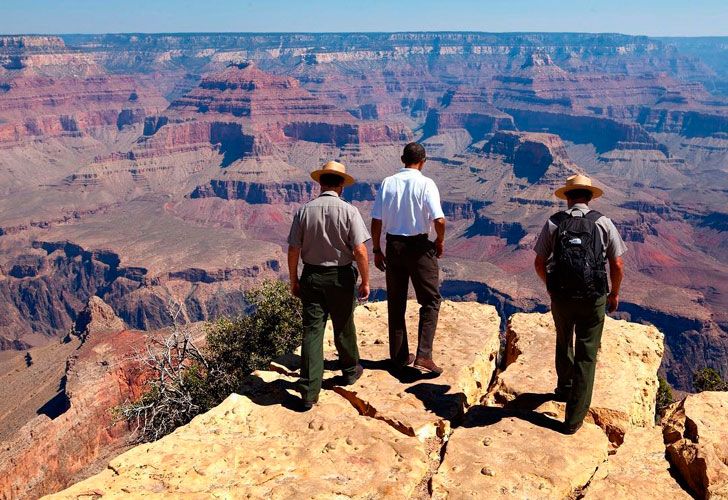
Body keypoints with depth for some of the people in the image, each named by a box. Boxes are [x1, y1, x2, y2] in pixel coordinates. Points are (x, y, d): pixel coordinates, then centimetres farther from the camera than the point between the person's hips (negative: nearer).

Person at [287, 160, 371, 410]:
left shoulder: (304, 211, -5)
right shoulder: (349, 211, -12)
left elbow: (293, 251, -3)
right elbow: (360, 251, -16)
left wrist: (294, 280, 9)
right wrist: (365, 281, -5)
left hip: (311, 277, 1)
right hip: (340, 277, -1)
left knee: (312, 331, 4)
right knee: (343, 327, 18)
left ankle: (309, 392, 3)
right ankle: (350, 371, 39)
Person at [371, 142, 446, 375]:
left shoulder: (387, 183, 0)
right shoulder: (426, 184, -10)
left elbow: (376, 222, 0)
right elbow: (439, 220, -17)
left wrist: (377, 250, 10)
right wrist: (440, 241, 2)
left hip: (393, 245, 4)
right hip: (419, 246, -4)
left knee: (396, 303, 14)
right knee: (431, 300, 8)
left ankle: (399, 356, 24)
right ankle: (423, 355, -2)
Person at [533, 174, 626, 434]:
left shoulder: (554, 223, 0)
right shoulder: (603, 222, -1)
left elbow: (539, 264, 1)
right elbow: (617, 266, 0)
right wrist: (614, 294, 16)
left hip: (561, 297, 1)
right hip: (593, 299, -1)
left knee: (564, 343, 27)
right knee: (586, 356, 9)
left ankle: (564, 388, 49)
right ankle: (574, 418, 11)